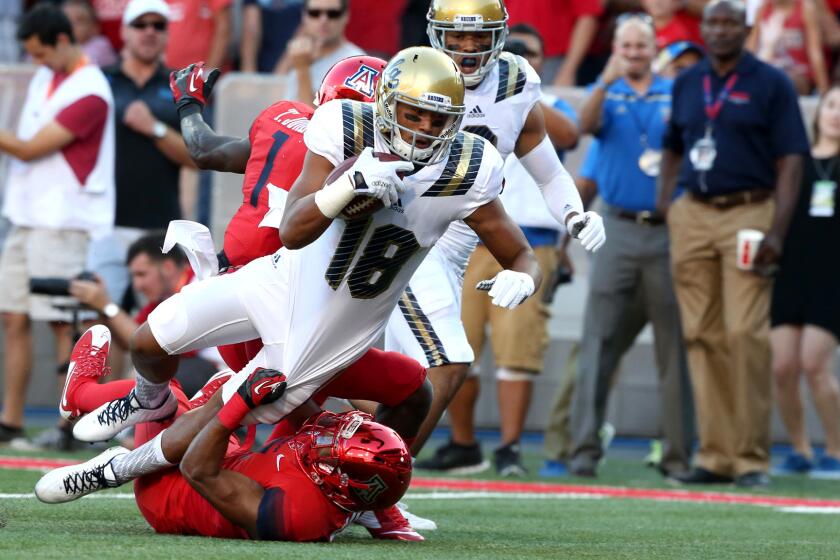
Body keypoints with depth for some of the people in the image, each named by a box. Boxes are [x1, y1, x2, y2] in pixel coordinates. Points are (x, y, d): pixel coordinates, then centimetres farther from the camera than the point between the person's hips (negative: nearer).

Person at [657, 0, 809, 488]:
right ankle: (716, 454, 6)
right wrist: (664, 206, 10)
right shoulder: (687, 83, 15)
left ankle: (752, 457, -9)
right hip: (692, 215, 5)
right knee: (702, 337, 2)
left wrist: (777, 232, -13)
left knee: (745, 333, -13)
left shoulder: (771, 84, 1)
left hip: (749, 213, -5)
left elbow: (791, 161, -3)